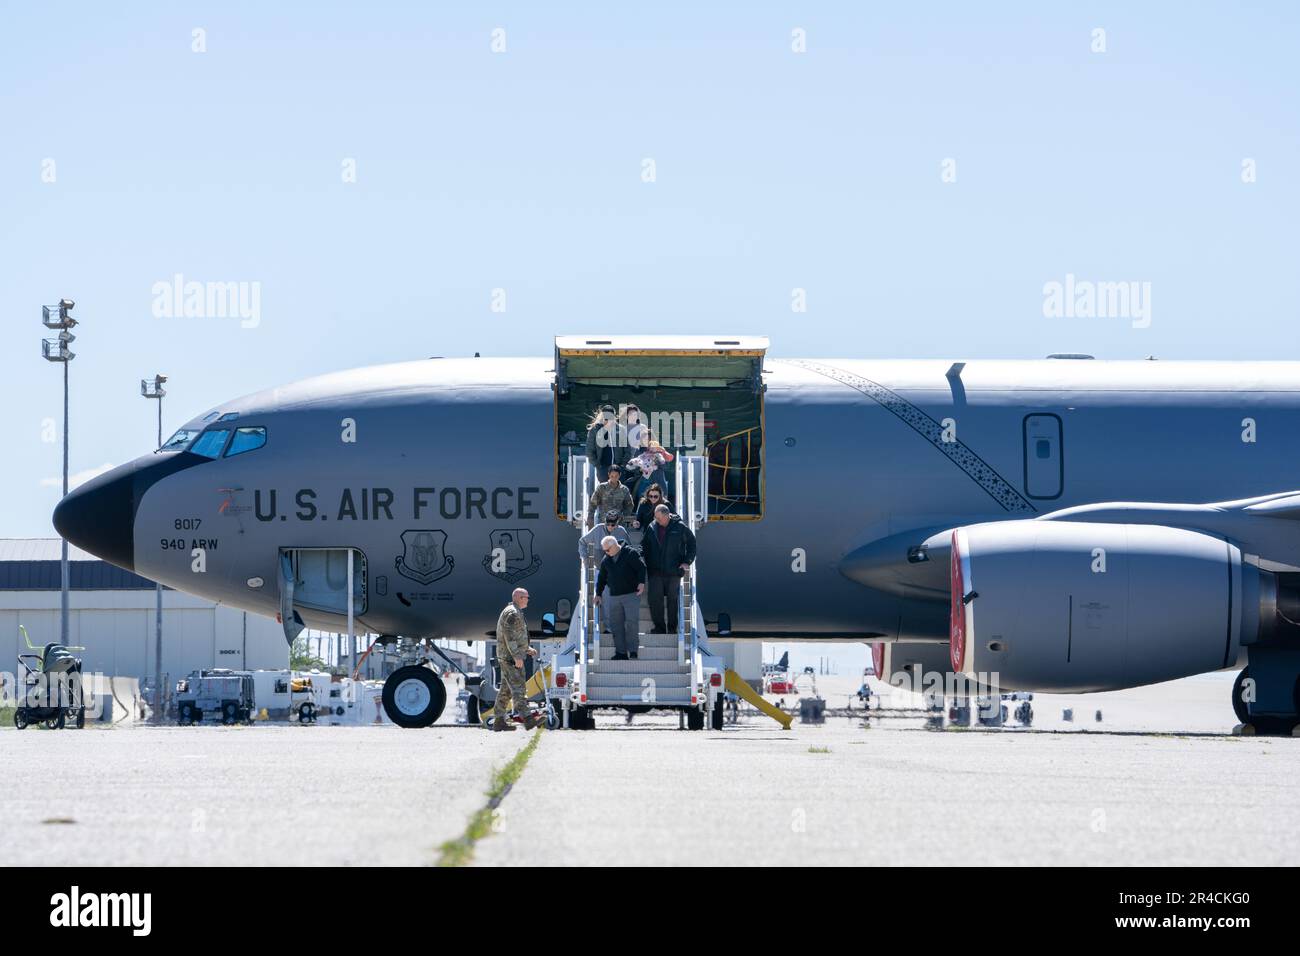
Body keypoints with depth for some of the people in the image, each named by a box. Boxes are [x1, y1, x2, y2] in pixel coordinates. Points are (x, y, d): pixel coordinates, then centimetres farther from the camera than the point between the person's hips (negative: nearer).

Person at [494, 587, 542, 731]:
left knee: (506, 689, 9)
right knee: (518, 687, -15)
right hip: (510, 658, -11)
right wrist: (517, 656, -24)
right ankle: (527, 719, -21)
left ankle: (499, 721, 9)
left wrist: (527, 649, 23)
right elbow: (510, 636, -21)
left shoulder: (513, 612, 21)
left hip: (509, 658, 11)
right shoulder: (513, 613, -13)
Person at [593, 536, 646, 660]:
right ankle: (621, 652, 5)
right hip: (614, 597, 5)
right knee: (616, 624, 1)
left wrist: (641, 583, -20)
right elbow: (601, 578, 22)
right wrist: (598, 594, 21)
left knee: (631, 622, -11)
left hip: (631, 594, -5)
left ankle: (633, 651, -9)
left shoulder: (630, 554, -3)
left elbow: (641, 568, -7)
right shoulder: (606, 561, 13)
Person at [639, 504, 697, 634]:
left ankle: (672, 627, 17)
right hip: (655, 572, 2)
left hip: (674, 571, -2)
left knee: (673, 600, 7)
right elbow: (644, 546, 13)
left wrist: (687, 562, 0)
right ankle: (659, 627, 8)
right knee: (655, 600, -2)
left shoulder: (680, 528, -4)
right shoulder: (652, 528, 2)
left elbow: (692, 543, 8)